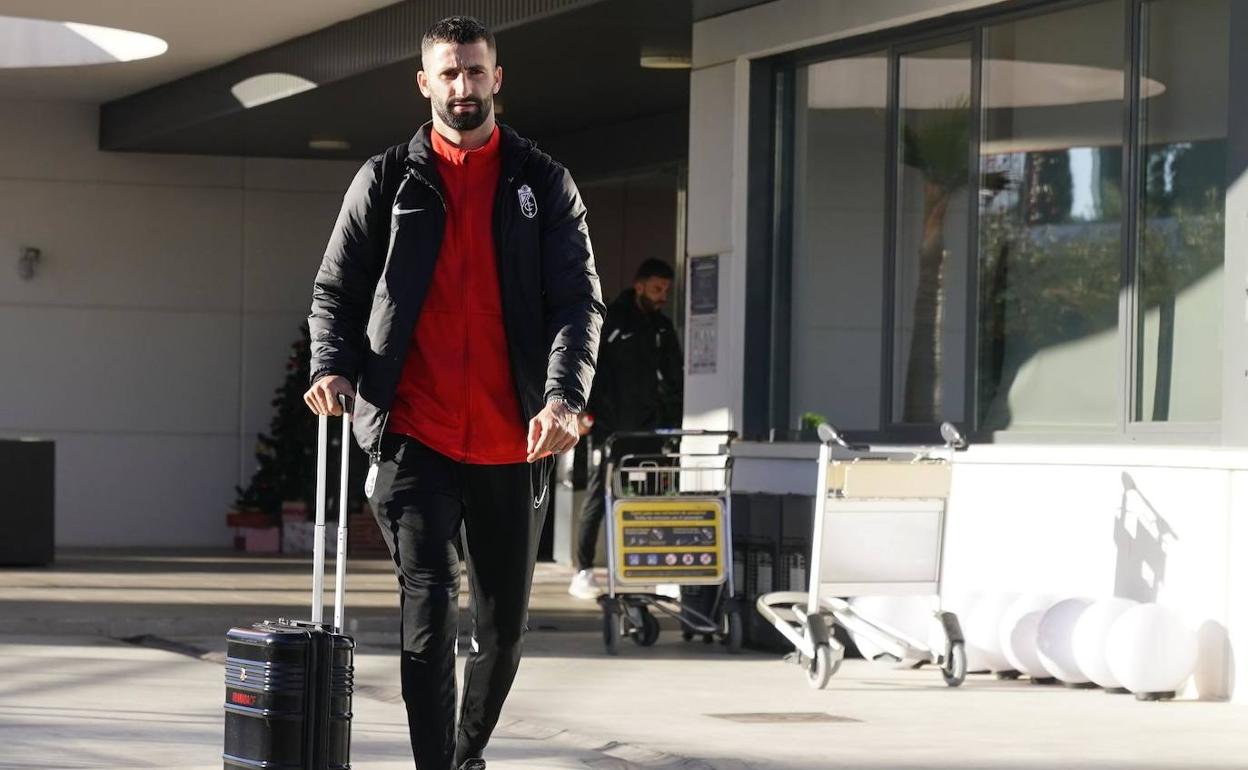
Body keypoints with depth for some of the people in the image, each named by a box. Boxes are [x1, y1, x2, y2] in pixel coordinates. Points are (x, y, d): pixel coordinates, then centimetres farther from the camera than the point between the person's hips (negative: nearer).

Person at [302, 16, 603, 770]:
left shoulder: (543, 183, 6)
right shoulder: (387, 181, 5)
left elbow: (580, 301, -1)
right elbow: (337, 290, 9)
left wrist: (565, 395, -18)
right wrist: (333, 367, -12)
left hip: (512, 444, 2)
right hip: (414, 436, -2)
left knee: (504, 620, 13)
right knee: (429, 605, -12)